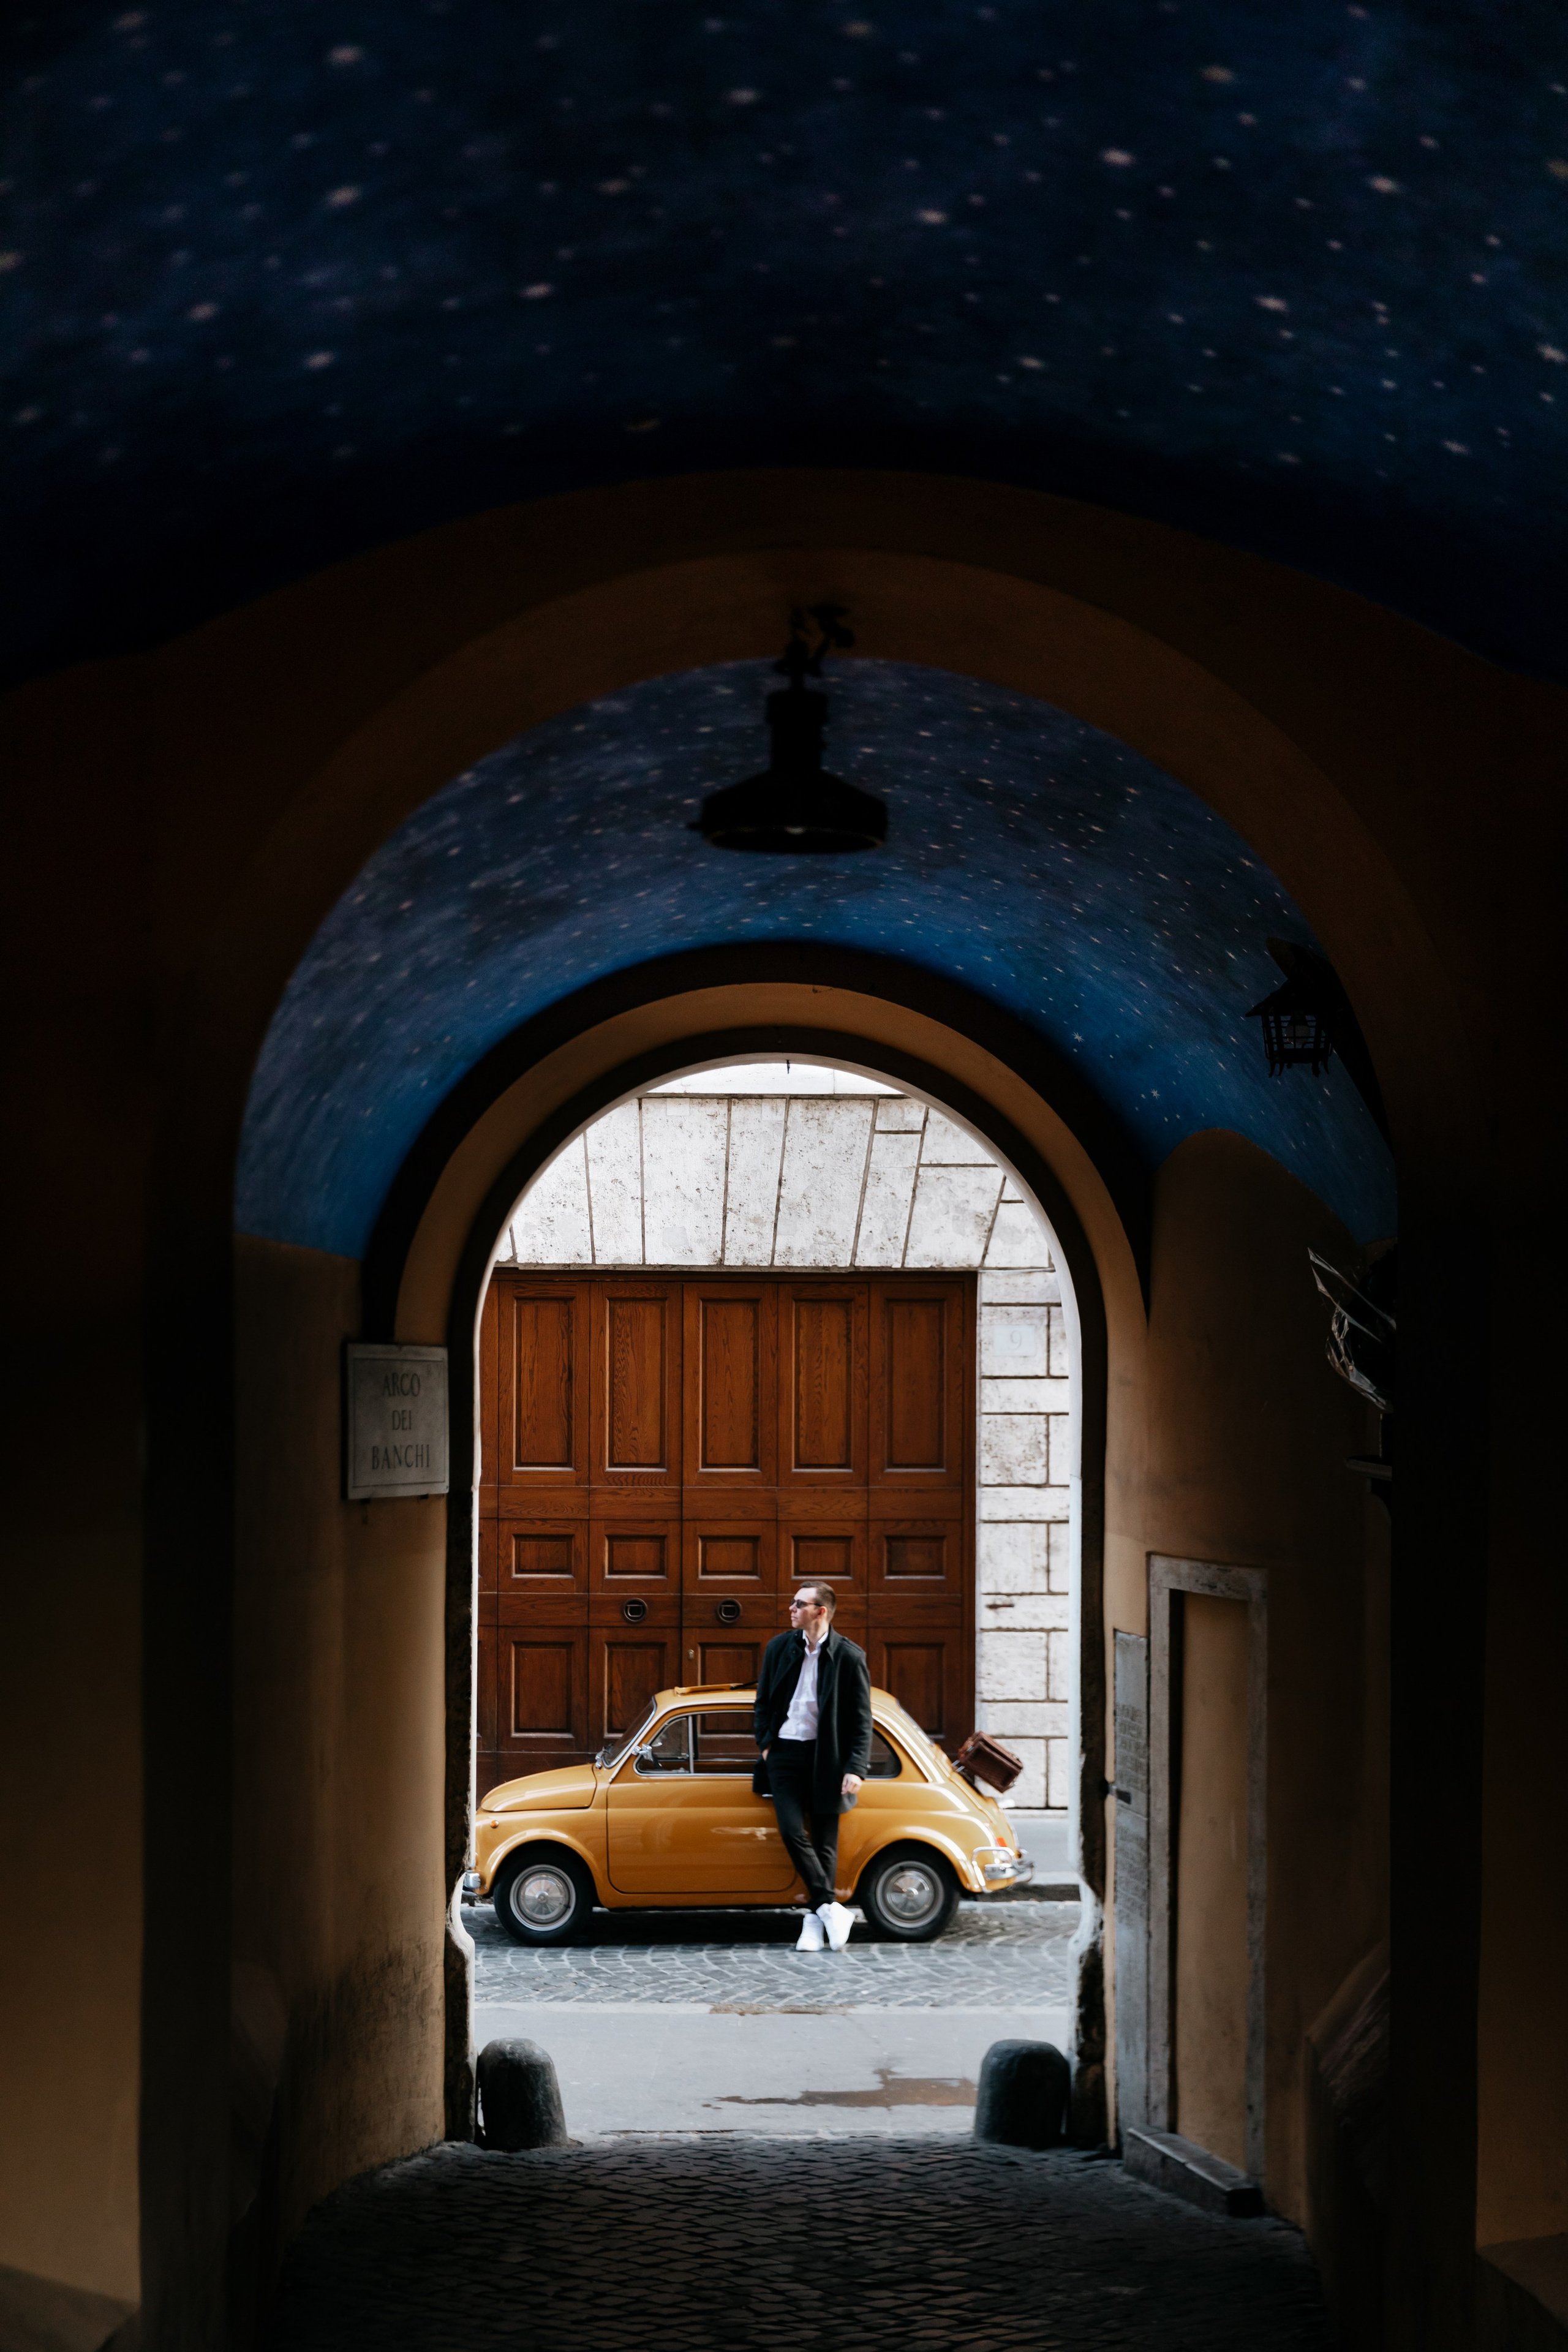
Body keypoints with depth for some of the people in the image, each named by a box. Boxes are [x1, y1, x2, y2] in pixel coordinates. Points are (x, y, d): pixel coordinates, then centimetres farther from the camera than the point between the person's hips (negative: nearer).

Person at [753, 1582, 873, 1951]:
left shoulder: (849, 1657, -6)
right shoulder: (779, 1647, 4)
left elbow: (861, 1720, -5)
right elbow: (763, 1701, 15)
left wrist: (855, 1768, -13)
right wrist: (765, 1744, 3)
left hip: (825, 1755, -2)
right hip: (784, 1752, 2)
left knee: (824, 1841, 1)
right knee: (792, 1831, -12)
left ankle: (815, 1920, 8)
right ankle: (830, 1907, -8)